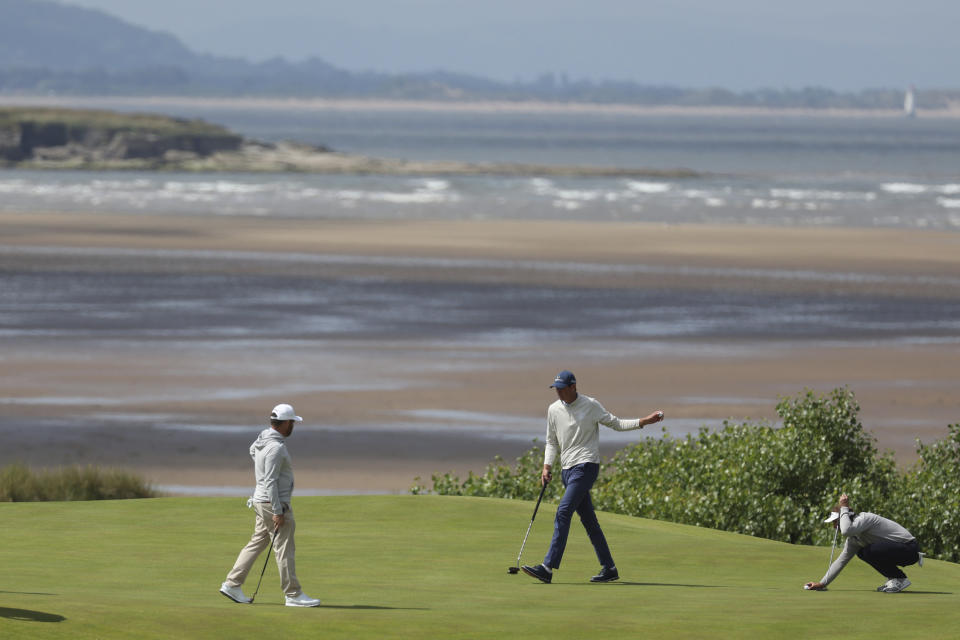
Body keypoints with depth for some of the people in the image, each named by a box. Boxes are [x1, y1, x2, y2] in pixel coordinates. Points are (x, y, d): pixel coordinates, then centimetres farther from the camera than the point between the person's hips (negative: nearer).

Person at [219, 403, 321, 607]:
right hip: (273, 503, -10)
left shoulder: (262, 438, 7)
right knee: (284, 549, -4)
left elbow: (252, 450, 32)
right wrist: (277, 511, -22)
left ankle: (232, 584, 14)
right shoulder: (276, 447, -22)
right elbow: (270, 481, -24)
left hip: (261, 500, 10)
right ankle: (293, 595, 0)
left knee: (257, 543, 15)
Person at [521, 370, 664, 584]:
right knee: (588, 520, 8)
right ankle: (609, 568, 14)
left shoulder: (591, 406, -4)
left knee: (563, 512, -18)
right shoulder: (554, 410, 10)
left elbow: (616, 424, 5)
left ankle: (548, 568, -24)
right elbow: (552, 441, 18)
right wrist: (547, 466, 5)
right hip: (567, 469, 6)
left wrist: (643, 422, -6)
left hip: (586, 466, -6)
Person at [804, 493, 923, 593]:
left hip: (910, 548, -10)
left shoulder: (864, 518, -18)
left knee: (869, 551, -28)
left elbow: (846, 531, -37)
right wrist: (822, 583, 13)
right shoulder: (854, 538, 9)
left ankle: (900, 579, -12)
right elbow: (842, 560, 15)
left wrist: (844, 508, -21)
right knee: (861, 553, 17)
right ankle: (893, 579, 14)